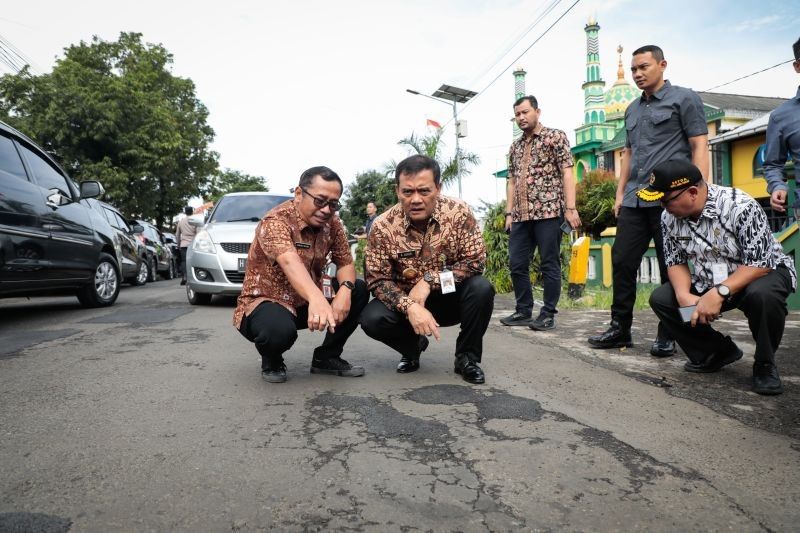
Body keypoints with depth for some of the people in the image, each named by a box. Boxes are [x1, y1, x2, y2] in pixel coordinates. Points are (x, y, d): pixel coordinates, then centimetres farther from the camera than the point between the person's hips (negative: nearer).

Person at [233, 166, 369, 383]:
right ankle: (271, 361, 0)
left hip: (306, 301, 6)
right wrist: (316, 299, -62)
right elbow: (290, 262, -43)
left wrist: (345, 290, -26)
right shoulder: (276, 221, -24)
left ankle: (327, 357, 5)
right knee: (279, 330, -39)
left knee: (359, 290, -10)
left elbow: (346, 263, -2)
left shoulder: (332, 224, -4)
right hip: (265, 301, -6)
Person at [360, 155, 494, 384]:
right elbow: (378, 280, -15)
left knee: (481, 289, -29)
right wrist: (410, 306, -33)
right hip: (407, 301, 1)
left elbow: (476, 260, -17)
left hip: (451, 297, 0)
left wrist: (430, 280, -26)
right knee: (372, 318, -25)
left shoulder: (458, 212, -16)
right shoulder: (383, 227, -16)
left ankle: (467, 356, -3)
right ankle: (413, 346, 10)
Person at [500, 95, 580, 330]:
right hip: (521, 215, 6)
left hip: (548, 211, -6)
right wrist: (509, 213, 11)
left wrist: (570, 207, -13)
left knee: (549, 264, -1)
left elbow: (567, 173, -4)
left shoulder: (555, 136, 3)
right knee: (516, 264, 5)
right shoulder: (515, 146, 20)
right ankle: (523, 311, 17)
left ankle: (548, 314, 7)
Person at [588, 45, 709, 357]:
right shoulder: (632, 110, 21)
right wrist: (620, 193, 15)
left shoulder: (683, 99, 3)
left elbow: (699, 147, -4)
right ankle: (620, 328, 13)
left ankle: (667, 336, 10)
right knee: (622, 262, 3)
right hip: (634, 201, 6)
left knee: (671, 269, 0)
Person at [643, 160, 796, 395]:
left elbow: (759, 263, -29)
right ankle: (718, 352, 4)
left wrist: (719, 293, -40)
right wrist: (684, 295, -23)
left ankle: (765, 365, -11)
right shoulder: (669, 217, -11)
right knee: (660, 299, -13)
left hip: (763, 271, -5)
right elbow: (675, 261, -4)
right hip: (709, 283, 5)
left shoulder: (741, 207, -28)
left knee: (763, 294, -39)